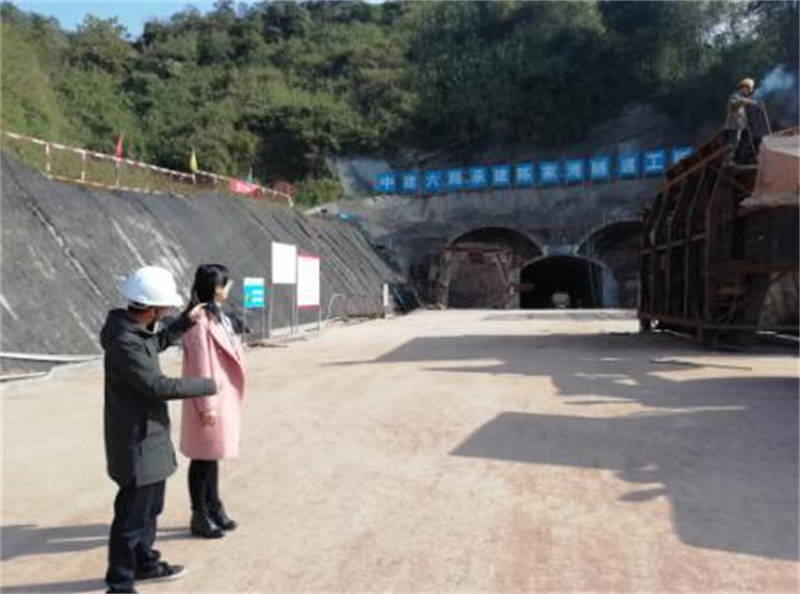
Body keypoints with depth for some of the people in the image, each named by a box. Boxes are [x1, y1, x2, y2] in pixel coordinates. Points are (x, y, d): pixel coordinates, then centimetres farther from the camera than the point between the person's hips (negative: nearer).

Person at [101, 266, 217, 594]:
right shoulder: (124, 342, -27)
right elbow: (160, 386, -26)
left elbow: (156, 343, 25)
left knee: (150, 506, 23)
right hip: (136, 441, -10)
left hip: (149, 437, 10)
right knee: (132, 515, 3)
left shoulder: (135, 330, 2)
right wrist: (207, 385, -15)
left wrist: (186, 322, 17)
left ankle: (145, 563, 40)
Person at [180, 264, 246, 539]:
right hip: (210, 398, -9)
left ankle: (213, 507, 31)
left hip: (224, 395, 9)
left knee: (214, 454, 19)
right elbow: (200, 365, -20)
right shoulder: (200, 320, -20)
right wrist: (206, 405, -19)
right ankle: (199, 516, 17)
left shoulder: (218, 316, 10)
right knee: (203, 457, 4)